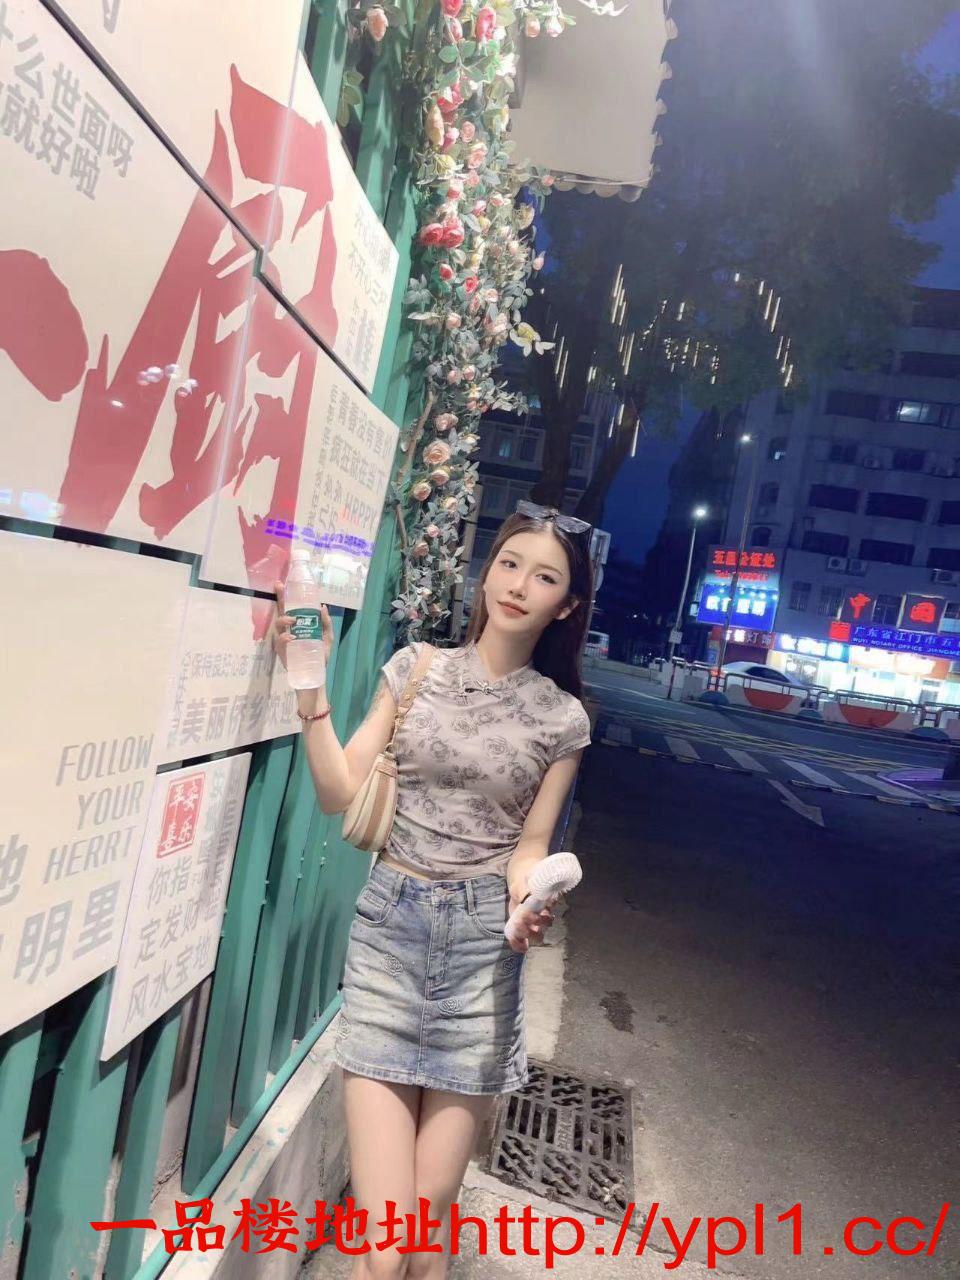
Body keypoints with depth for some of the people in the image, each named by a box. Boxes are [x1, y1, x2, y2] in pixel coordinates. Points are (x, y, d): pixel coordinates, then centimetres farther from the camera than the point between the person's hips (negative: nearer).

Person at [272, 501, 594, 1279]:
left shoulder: (562, 718, 1)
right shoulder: (415, 669, 1)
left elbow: (531, 842, 6)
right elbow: (341, 794, 0)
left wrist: (529, 896, -15)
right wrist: (312, 695, -12)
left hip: (483, 939, 0)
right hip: (388, 923, 0)